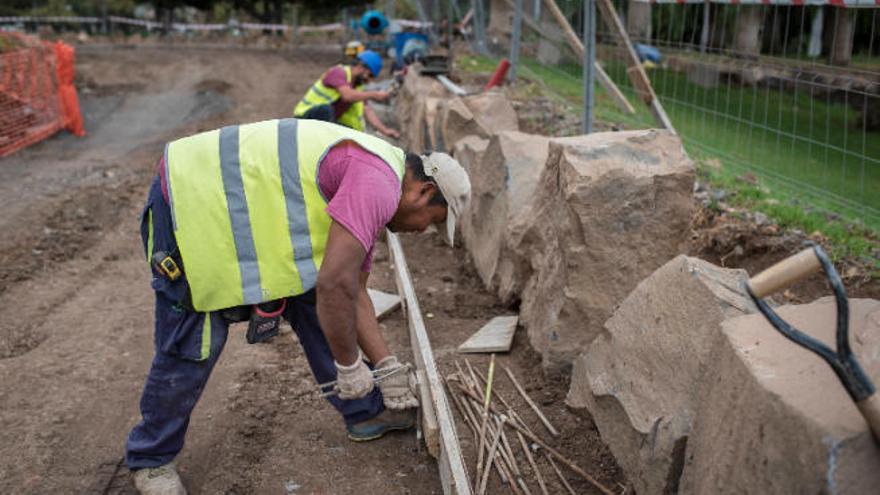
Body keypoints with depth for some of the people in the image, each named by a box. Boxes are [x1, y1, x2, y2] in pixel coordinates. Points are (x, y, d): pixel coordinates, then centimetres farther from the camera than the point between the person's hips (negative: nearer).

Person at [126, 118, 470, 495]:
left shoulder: (364, 183, 11)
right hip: (188, 203, -10)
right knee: (190, 348, -2)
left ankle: (366, 414, 23)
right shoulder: (378, 183, -21)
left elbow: (353, 289, 16)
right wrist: (349, 366, -14)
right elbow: (334, 284, -29)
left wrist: (388, 369, 16)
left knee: (311, 306, 9)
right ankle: (151, 459, 21)